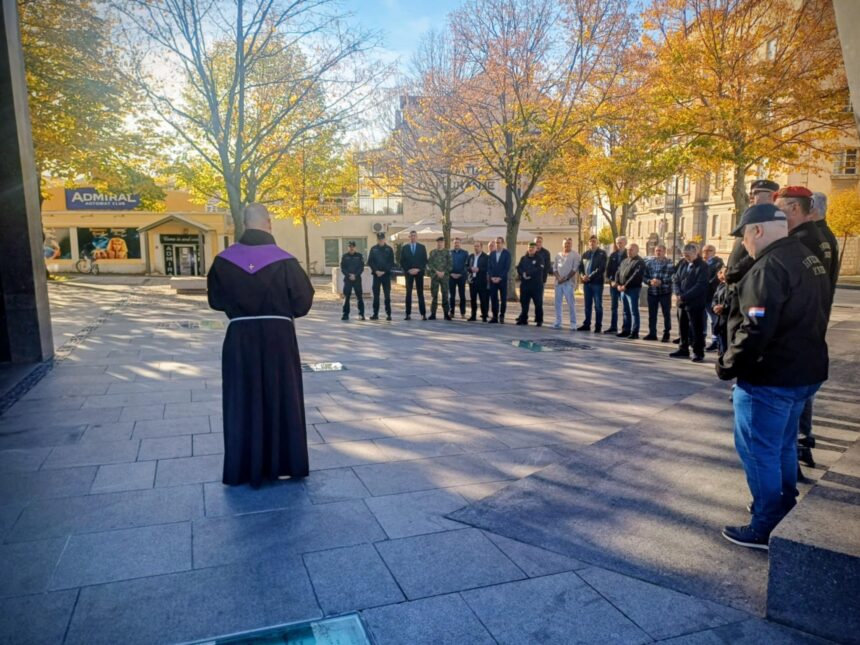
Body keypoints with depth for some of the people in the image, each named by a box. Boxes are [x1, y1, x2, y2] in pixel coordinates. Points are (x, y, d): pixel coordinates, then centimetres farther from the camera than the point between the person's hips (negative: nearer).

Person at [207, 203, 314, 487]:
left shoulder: (223, 261, -4)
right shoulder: (284, 261, -13)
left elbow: (216, 299, 9)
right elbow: (303, 300, -5)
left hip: (240, 339, 2)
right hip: (278, 337, -2)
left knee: (243, 403, 12)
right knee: (281, 400, 12)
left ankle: (245, 468, 19)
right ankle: (283, 462, 22)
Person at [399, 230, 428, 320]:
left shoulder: (422, 247, 6)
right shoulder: (404, 248, 7)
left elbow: (425, 260, 2)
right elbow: (402, 261, 4)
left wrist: (418, 269, -10)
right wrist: (408, 270, -8)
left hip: (419, 272, 0)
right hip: (408, 272, 1)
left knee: (420, 293, 0)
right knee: (408, 293, 1)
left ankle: (423, 314, -1)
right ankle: (408, 314, 2)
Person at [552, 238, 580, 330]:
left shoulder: (575, 255, 1)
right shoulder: (558, 255, 16)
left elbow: (575, 269, -7)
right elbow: (554, 268, 13)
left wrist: (565, 278, -13)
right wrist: (558, 277, -5)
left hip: (568, 282, -5)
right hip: (558, 282, 5)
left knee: (571, 303, -7)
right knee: (558, 303, 5)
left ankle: (573, 323, -3)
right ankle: (557, 322, 10)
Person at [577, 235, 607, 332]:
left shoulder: (602, 253, -1)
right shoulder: (585, 254, 15)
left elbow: (601, 268, -11)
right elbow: (580, 266, 13)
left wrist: (590, 276, -17)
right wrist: (582, 275, -7)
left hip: (597, 282, -5)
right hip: (586, 282, 5)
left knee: (598, 305, -1)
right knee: (587, 305, 11)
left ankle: (598, 326, 4)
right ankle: (586, 324, 18)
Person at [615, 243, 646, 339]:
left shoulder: (639, 262, -7)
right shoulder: (625, 261, 18)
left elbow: (636, 276, -18)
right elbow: (618, 273, 15)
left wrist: (625, 286, -19)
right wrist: (618, 285, -1)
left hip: (633, 289, -8)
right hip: (623, 290, 8)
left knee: (633, 311, -5)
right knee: (626, 311, 13)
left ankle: (634, 332, -3)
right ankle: (625, 330, 19)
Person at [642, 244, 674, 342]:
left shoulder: (669, 263, -2)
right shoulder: (649, 262, 8)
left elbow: (672, 277, -11)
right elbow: (645, 276, 5)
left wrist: (661, 281, -23)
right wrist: (650, 281, -14)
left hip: (665, 292, -3)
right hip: (652, 292, 3)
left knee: (666, 314, 3)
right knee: (652, 314, 8)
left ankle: (666, 334, 12)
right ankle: (652, 333, 18)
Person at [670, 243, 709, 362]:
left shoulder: (702, 266, -8)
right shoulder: (683, 265, 13)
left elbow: (700, 286, -16)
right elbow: (677, 280, 12)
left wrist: (684, 297, -19)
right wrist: (678, 294, -7)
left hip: (695, 303, -7)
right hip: (682, 303, 7)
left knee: (697, 329, -1)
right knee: (683, 327, 13)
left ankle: (698, 352, 7)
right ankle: (683, 349, 24)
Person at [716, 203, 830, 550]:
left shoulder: (769, 267, -21)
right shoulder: (809, 260, 11)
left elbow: (755, 330, -27)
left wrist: (728, 365, -14)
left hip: (770, 377, -10)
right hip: (803, 371, 10)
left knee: (759, 450, 2)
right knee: (783, 446, 22)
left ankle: (766, 528, 11)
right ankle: (785, 514, 35)